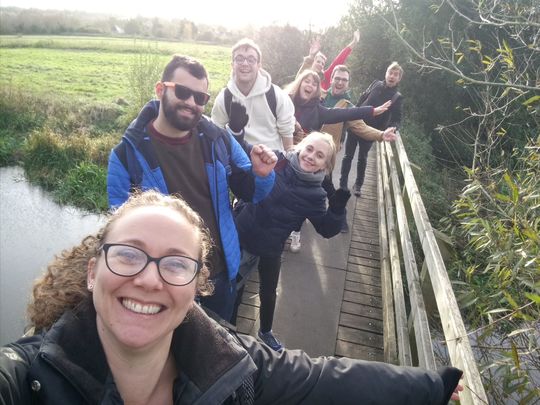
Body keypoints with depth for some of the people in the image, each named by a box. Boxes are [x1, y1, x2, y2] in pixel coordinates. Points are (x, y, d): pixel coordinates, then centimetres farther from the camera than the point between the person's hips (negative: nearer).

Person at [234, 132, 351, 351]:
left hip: (271, 249, 1)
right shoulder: (275, 161, -13)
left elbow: (327, 230, -8)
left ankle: (265, 331, 51)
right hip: (242, 236, 0)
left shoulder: (316, 195, -10)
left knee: (268, 292, 22)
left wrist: (337, 208, -24)